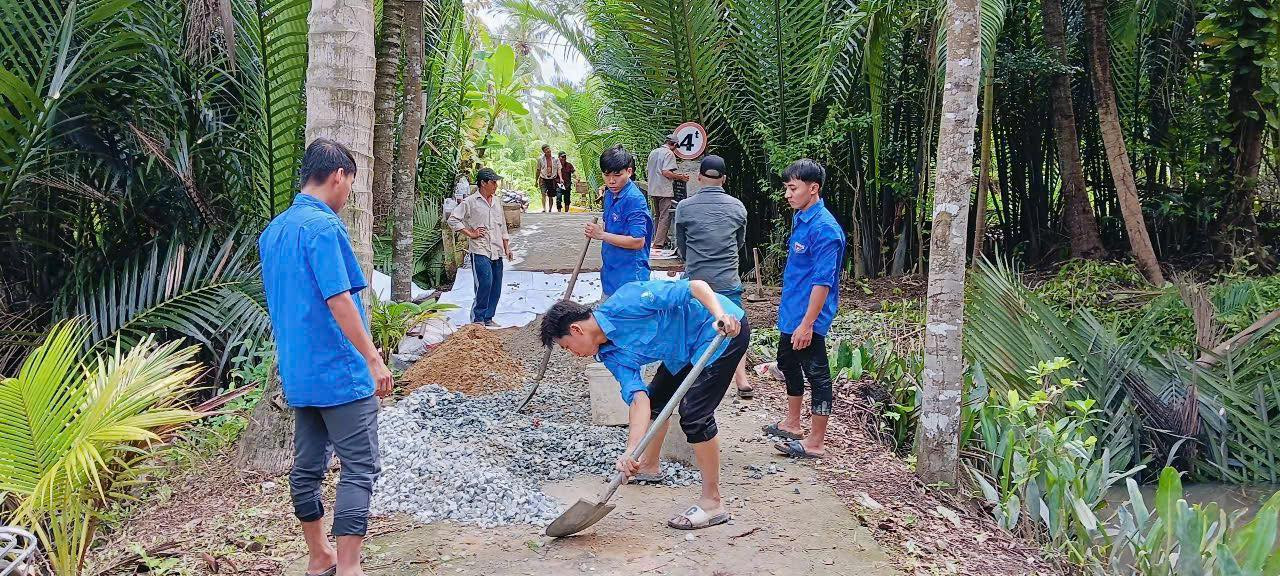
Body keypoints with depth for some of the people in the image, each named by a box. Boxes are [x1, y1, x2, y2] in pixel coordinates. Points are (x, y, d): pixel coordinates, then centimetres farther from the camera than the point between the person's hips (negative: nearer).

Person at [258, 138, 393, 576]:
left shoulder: (272, 231, 13)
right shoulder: (323, 226, -15)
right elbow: (339, 300, -21)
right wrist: (374, 359, -17)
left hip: (297, 372, 9)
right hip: (340, 371, -9)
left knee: (307, 466, 14)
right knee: (360, 469, -4)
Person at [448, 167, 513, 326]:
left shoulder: (496, 203, 17)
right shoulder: (470, 202, -4)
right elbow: (453, 219, -7)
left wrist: (507, 247, 18)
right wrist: (470, 233, -8)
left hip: (496, 251, 7)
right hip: (480, 250, -7)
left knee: (496, 286, 6)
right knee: (485, 282, -18)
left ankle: (488, 317, 17)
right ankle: (478, 317, -6)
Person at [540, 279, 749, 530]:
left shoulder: (624, 303, -24)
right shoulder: (611, 355, 0)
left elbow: (695, 286, -27)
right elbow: (638, 397, -12)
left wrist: (721, 316, -42)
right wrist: (632, 450, -24)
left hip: (727, 327, -9)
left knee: (694, 414, -16)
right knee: (655, 398, 21)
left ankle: (712, 503, -6)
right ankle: (649, 466, 46)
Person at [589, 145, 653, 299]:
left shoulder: (634, 199, -20)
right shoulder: (609, 194, 8)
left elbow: (638, 241, -24)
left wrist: (602, 235, -20)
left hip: (629, 276, -9)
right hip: (610, 274, 9)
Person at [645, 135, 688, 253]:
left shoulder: (653, 152, 14)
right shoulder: (669, 153, -11)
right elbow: (666, 172, -20)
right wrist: (681, 177, -9)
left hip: (653, 190, 8)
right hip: (664, 190, -8)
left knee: (659, 216, 19)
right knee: (665, 217, -6)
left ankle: (659, 239, 25)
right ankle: (658, 244, -11)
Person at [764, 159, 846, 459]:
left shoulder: (824, 228, -22)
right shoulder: (800, 218, 8)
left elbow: (823, 281, -25)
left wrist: (807, 324, -26)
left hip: (808, 318, -10)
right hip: (791, 312, 11)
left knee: (816, 374, 0)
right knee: (788, 363, 23)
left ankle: (816, 442, 9)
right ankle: (792, 424, 40)